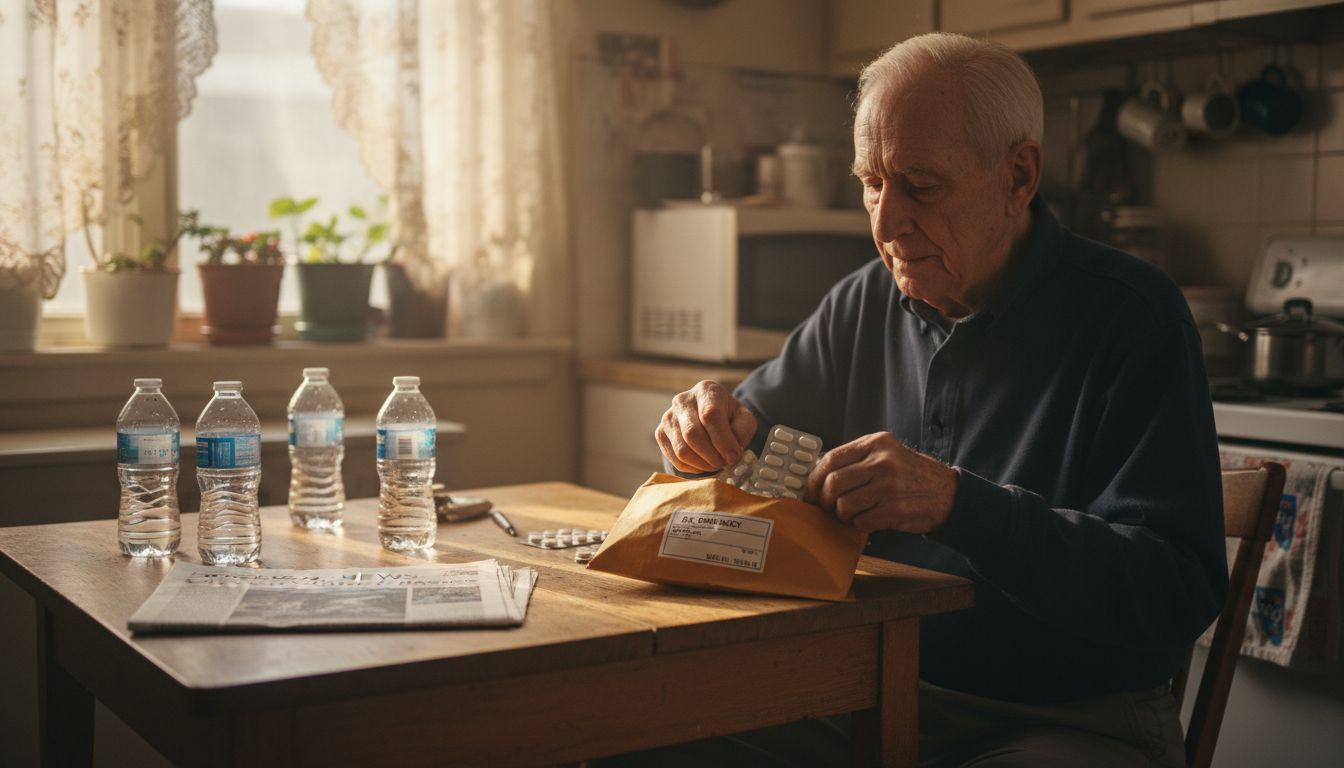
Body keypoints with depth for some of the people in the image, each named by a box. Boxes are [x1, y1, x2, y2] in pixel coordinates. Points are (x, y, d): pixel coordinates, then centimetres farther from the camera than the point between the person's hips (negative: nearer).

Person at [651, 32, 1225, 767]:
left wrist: (961, 505, -33)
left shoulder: (1132, 314, -13)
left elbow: (1177, 592, -21)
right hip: (874, 693, 5)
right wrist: (715, 426, -7)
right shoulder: (860, 305, 5)